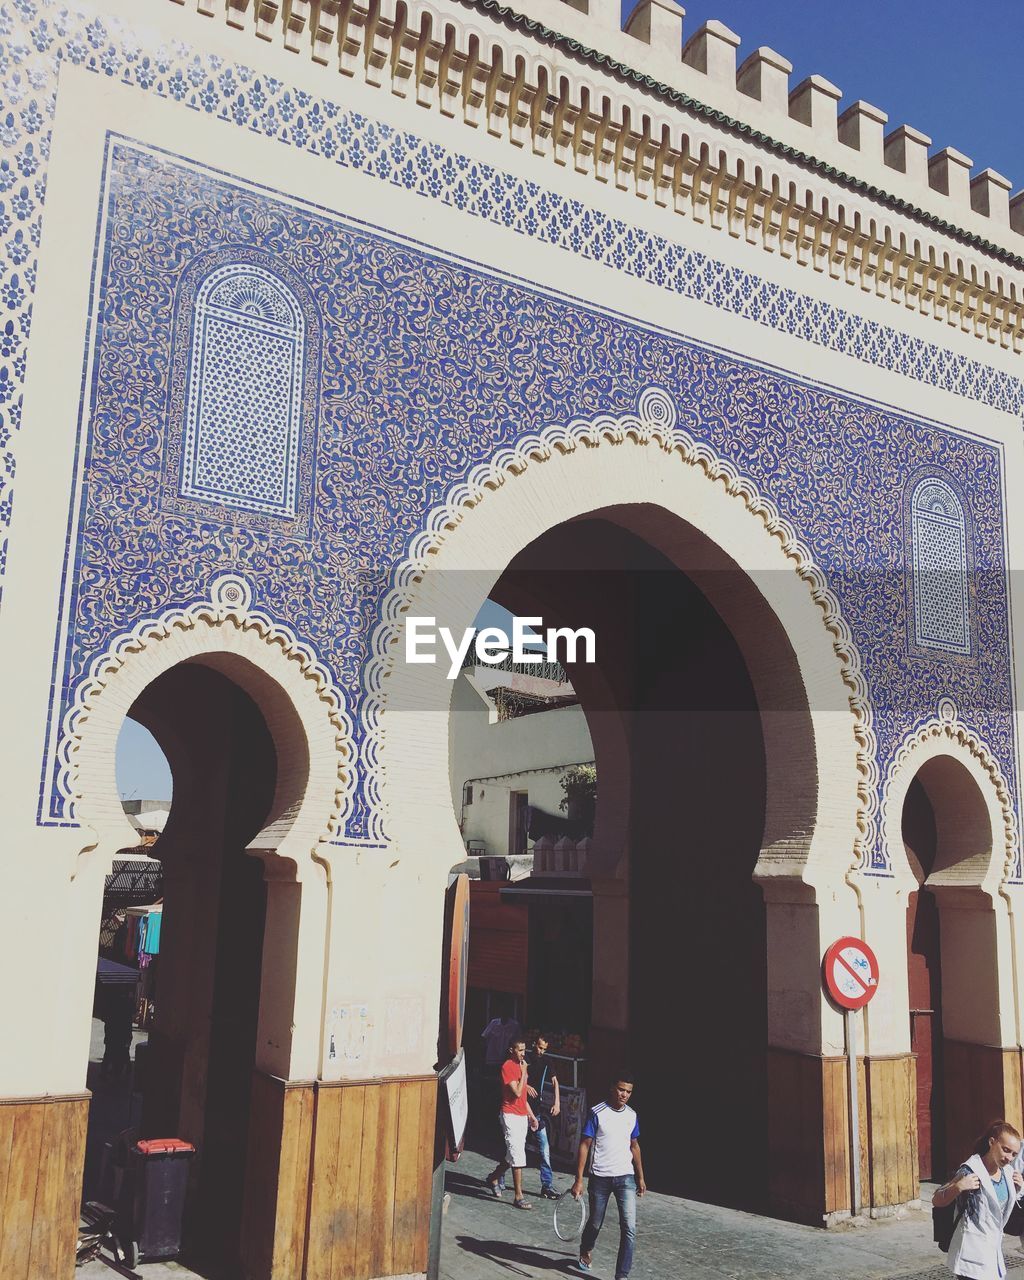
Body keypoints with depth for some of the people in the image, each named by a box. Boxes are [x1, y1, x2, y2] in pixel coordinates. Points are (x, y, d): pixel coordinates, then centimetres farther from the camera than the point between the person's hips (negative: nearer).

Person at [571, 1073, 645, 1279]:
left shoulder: (632, 1115, 4)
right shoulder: (596, 1113, -10)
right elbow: (585, 1145, -9)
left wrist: (640, 1177, 16)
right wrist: (579, 1180, -13)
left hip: (626, 1177, 3)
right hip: (600, 1178, -3)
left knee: (629, 1228, -10)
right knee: (595, 1223, 14)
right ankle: (586, 1252, 45)